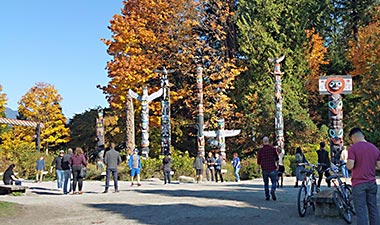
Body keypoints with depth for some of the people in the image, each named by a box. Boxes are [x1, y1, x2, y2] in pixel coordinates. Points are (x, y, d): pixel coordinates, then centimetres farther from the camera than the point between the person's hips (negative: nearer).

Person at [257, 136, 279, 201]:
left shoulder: (260, 150, -1)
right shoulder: (272, 148, -3)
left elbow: (258, 161, 3)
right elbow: (276, 158, 3)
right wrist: (277, 165, 19)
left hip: (264, 169, 1)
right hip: (272, 169, -1)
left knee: (266, 183, 13)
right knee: (274, 182, 7)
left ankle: (267, 196, 9)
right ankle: (273, 191, -20)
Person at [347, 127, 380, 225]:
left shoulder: (353, 148, -11)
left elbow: (350, 166, -18)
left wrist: (348, 164, 4)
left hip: (359, 184, -5)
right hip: (372, 183, 5)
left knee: (361, 211, -3)